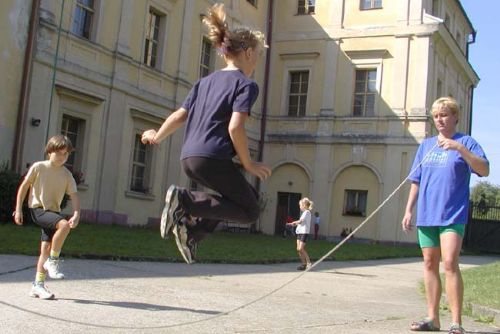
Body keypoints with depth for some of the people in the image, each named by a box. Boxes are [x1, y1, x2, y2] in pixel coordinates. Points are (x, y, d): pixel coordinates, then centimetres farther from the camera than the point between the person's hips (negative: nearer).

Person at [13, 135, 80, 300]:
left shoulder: (67, 175, -1)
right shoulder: (38, 167, -9)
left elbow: (74, 196, -7)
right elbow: (24, 187, -1)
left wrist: (76, 215, -24)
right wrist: (18, 209, -3)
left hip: (53, 212, 5)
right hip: (38, 209, -4)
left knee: (46, 248, 2)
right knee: (64, 224, -29)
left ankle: (38, 285, 13)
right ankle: (53, 261, -16)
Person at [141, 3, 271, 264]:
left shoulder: (205, 81, 19)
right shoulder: (246, 84, -3)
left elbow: (179, 116, 18)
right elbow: (235, 127, -15)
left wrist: (157, 137, 32)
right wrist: (248, 164, -5)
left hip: (188, 159, 8)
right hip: (213, 159, -8)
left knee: (248, 195, 25)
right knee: (250, 211, 6)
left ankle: (192, 230, 8)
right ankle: (186, 200, -12)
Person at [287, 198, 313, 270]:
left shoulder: (307, 212, -10)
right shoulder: (304, 212, 20)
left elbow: (300, 221, -14)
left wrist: (294, 223, 2)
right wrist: (295, 223, 5)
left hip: (304, 232, -9)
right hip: (300, 232, 9)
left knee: (301, 249, -14)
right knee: (298, 249, 5)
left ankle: (309, 263, -9)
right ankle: (304, 264, 10)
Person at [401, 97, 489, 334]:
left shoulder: (466, 142, 1)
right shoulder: (426, 145, 15)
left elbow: (484, 170, -15)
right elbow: (416, 181, 18)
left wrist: (459, 148, -26)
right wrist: (408, 210, 11)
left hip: (453, 214, -5)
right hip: (426, 215, 5)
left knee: (450, 263, -15)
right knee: (429, 264, 7)